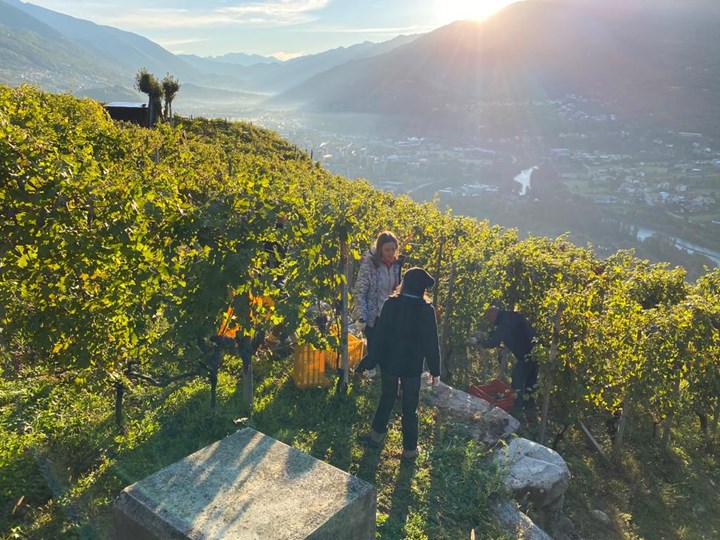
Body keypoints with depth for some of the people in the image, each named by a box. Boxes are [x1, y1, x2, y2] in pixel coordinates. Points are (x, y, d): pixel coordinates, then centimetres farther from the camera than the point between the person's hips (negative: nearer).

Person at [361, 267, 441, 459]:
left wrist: (375, 358, 8)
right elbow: (431, 342, -11)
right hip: (412, 365, -3)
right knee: (410, 407, 11)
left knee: (387, 397, 24)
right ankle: (409, 448, 21)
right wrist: (435, 370, -2)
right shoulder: (426, 310, -16)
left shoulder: (391, 303, -9)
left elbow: (379, 333, -3)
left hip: (389, 361, 3)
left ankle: (376, 434, 35)